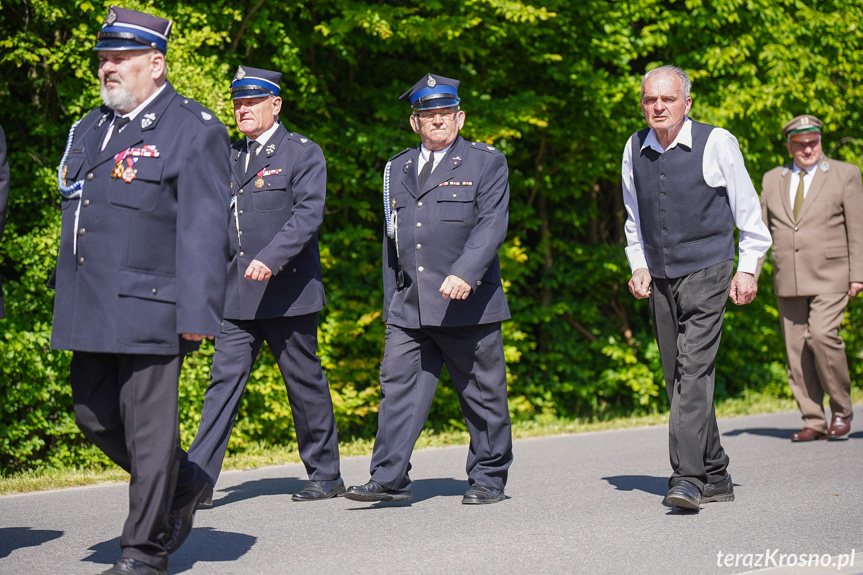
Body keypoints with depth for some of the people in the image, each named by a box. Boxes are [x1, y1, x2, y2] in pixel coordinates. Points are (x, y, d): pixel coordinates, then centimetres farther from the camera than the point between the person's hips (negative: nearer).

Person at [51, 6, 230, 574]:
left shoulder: (194, 131, -7)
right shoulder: (92, 127, 17)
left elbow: (204, 230, -12)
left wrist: (196, 315, -17)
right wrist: (67, 297, 19)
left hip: (149, 309, -8)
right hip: (89, 311, 8)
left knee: (148, 429, -2)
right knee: (94, 415, 12)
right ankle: (182, 484, 33)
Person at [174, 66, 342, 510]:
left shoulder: (303, 154, -2)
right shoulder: (230, 157, 15)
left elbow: (308, 214, -15)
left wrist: (271, 258, -27)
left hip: (287, 290, -5)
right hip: (237, 294, 5)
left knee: (305, 382, 5)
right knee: (224, 379, -2)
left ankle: (326, 475, 18)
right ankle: (199, 478, -6)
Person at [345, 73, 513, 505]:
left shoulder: (487, 163, 3)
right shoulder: (397, 169, 18)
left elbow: (492, 225, -10)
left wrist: (464, 273, -25)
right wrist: (391, 303, 17)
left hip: (468, 304, -4)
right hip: (409, 308, 4)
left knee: (483, 396, 4)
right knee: (398, 387, -4)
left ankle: (488, 480, 16)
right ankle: (390, 480, -3)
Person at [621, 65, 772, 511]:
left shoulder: (716, 143, -6)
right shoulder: (635, 150, 7)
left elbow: (748, 211, 2)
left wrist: (748, 269, -1)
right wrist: (639, 266, 9)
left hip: (707, 274, -5)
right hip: (660, 279, 5)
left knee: (694, 370, -17)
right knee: (678, 380, 8)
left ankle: (688, 478, -21)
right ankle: (715, 477, 19)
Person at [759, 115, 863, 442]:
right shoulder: (772, 180, 14)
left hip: (830, 277, -4)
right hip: (788, 281, 4)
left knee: (822, 335, -21)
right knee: (797, 350, 0)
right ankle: (813, 423, 5)